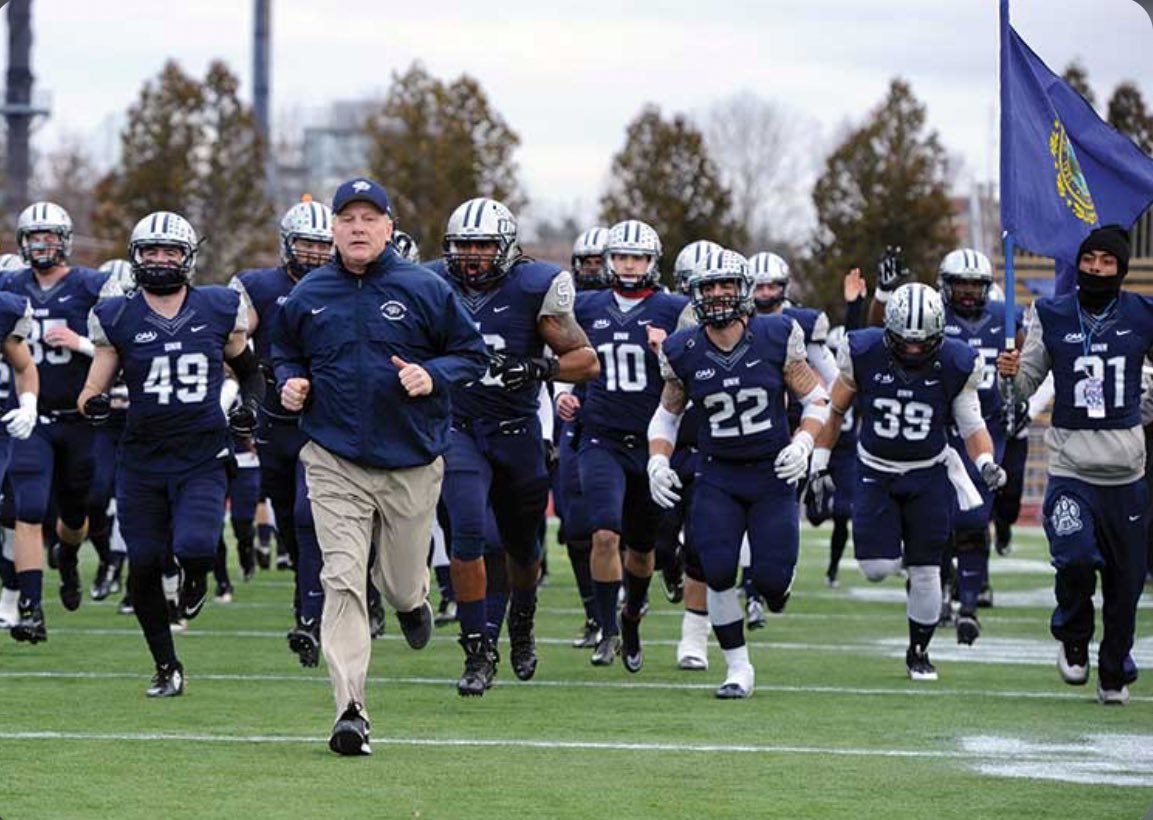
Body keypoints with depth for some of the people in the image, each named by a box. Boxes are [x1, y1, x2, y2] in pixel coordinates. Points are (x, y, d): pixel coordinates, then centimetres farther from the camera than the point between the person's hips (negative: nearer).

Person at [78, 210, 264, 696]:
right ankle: (167, 669, 22)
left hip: (202, 459, -1)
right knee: (144, 568, 3)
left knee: (194, 548, -23)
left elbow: (249, 370, 17)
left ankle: (196, 576, 17)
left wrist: (249, 407, -1)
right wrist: (94, 405, -18)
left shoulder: (219, 311, 2)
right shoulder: (118, 319, 0)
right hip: (142, 462, 1)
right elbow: (92, 391, 4)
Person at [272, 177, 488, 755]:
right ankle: (351, 712, -15)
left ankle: (412, 598, 51)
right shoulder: (307, 297, 5)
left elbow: (472, 354, 5)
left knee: (400, 582, 10)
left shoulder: (424, 290, -2)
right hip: (335, 462, 0)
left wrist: (432, 376, -14)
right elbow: (284, 354, 22)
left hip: (411, 463, 0)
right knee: (343, 582, -12)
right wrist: (290, 383, 0)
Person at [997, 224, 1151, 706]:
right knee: (1075, 562, -20)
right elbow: (1027, 385, 7)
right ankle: (1073, 638, 10)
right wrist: (1012, 372, -14)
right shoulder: (1052, 317, 2)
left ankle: (1114, 674, 23)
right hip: (1070, 465, -1)